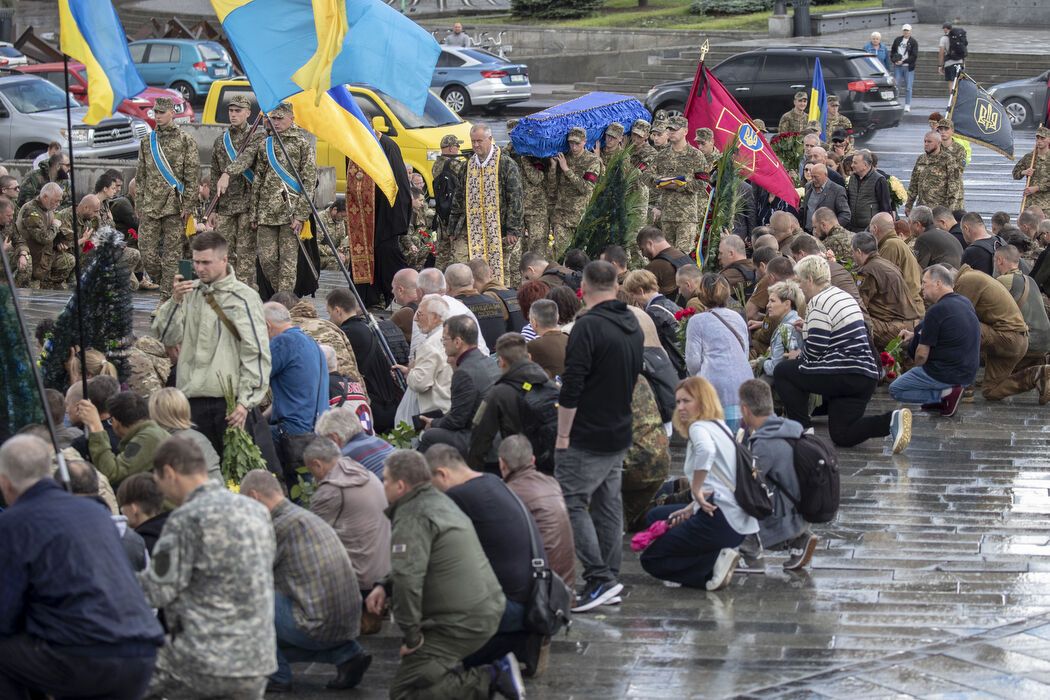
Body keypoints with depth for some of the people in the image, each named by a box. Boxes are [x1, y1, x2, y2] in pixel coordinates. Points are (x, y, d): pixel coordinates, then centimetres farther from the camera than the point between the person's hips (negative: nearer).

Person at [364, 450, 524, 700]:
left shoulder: (412, 518, -17)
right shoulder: (439, 501, 15)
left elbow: (407, 578, -26)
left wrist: (411, 637, -17)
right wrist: (385, 587, 12)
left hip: (463, 623, -10)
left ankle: (490, 679, -14)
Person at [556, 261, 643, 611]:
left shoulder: (588, 326, -17)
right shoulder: (633, 325, 10)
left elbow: (571, 388, -20)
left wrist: (562, 436, -13)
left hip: (588, 437, -8)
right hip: (620, 434, 9)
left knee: (571, 502, -6)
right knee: (608, 504, 13)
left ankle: (599, 577, -15)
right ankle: (608, 578, 16)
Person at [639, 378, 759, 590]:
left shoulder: (699, 427, -9)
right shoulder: (719, 426, 19)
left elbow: (706, 450, -35)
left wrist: (695, 489, -24)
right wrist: (692, 507, 13)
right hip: (739, 519, 10)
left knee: (650, 559, 3)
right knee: (656, 516, 28)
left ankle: (713, 566, -13)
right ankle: (715, 559, 6)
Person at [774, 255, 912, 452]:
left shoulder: (818, 304, -13)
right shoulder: (842, 296, 17)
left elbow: (814, 350, -16)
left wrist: (798, 357, 4)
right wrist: (807, 328, 22)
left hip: (845, 375, -9)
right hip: (867, 376, 9)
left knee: (782, 371, 3)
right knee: (843, 435, 12)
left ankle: (803, 428, 2)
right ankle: (892, 420, -7)